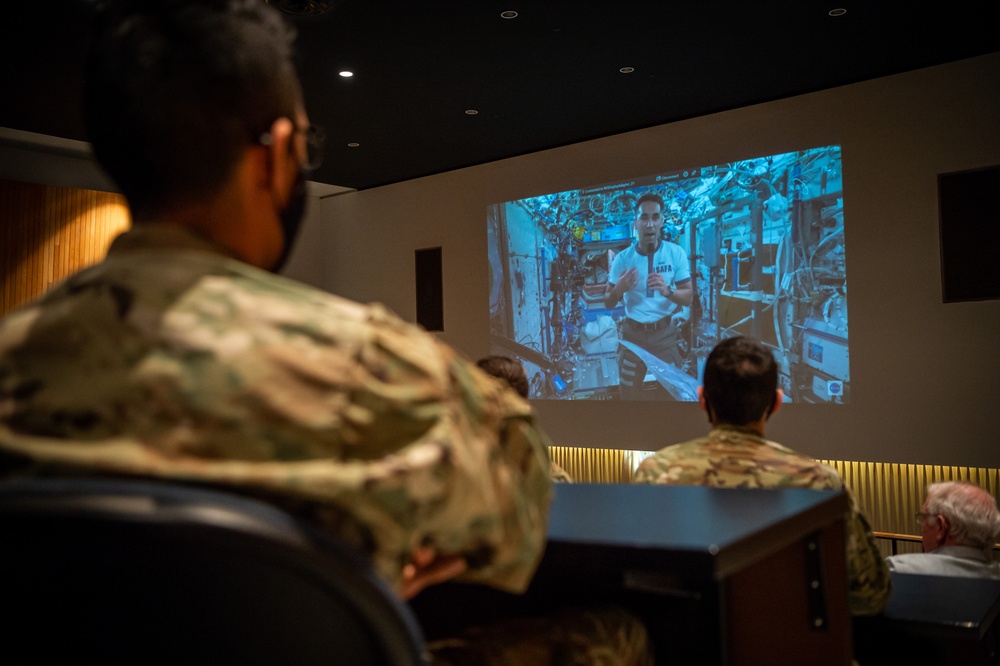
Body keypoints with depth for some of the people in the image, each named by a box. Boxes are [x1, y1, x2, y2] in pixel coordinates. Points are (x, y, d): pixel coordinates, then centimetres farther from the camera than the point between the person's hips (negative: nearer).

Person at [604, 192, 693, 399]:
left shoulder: (676, 253, -7)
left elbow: (688, 297, -6)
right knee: (630, 393, 10)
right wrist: (619, 289, -23)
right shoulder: (622, 258, -6)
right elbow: (608, 303, -1)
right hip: (633, 333, 1)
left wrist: (667, 291, -27)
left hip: (665, 333, 0)